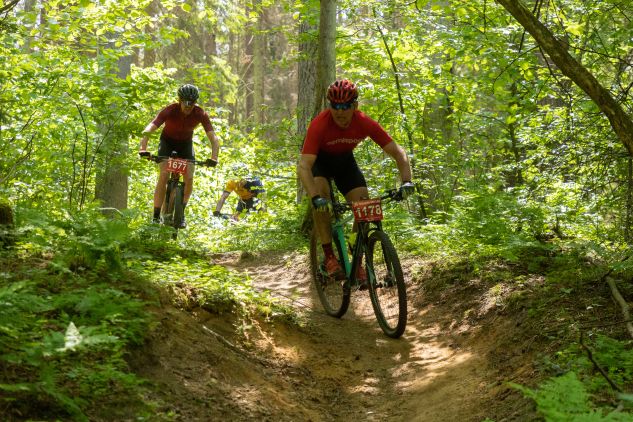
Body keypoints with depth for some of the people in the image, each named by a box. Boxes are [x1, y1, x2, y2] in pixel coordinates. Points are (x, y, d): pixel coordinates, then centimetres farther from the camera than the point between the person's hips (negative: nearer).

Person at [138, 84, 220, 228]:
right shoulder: (170, 110, -30)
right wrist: (143, 149, -53)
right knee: (163, 175, -21)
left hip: (185, 144, 2)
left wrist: (213, 158, -43)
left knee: (189, 178, -16)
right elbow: (149, 130, -37)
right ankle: (156, 216, -15)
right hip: (167, 142, -2)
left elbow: (213, 138, -27)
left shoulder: (200, 114, -25)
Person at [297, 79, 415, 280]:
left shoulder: (365, 123, -29)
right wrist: (315, 198, -58)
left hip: (345, 159, 3)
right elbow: (303, 166, -43)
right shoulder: (319, 125, -37)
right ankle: (329, 256, -23)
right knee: (321, 196, -32)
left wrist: (406, 182, -41)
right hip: (319, 159, -3)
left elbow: (398, 152, -24)